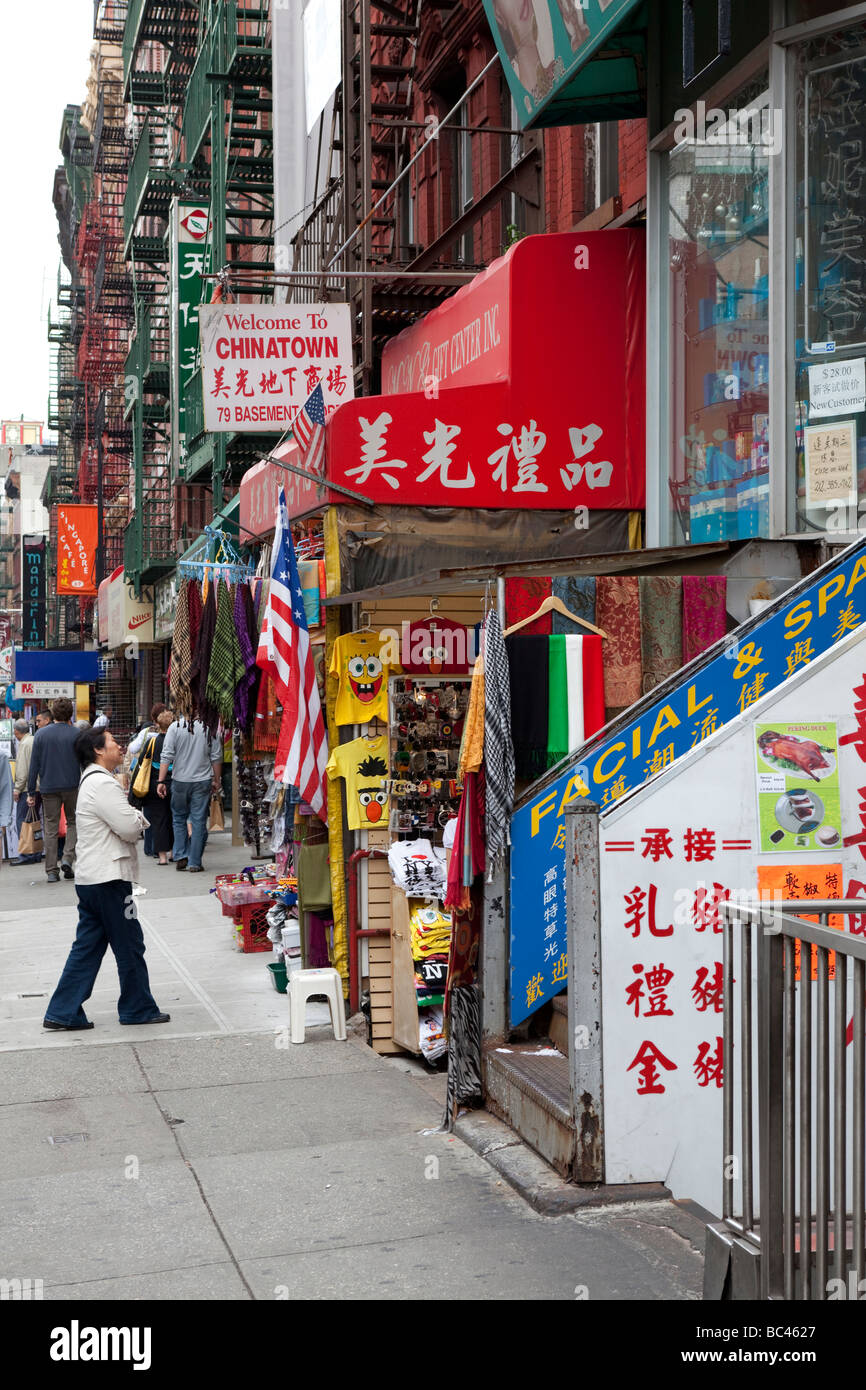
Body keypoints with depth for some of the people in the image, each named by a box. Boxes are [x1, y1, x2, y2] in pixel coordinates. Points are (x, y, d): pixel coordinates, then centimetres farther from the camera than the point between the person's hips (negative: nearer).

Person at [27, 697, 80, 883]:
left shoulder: (40, 734, 0)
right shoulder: (76, 734, -4)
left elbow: (34, 764, 1)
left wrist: (31, 792, 6)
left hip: (48, 787, 1)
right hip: (72, 785, -1)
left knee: (50, 829, 6)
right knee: (73, 822, 16)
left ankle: (51, 871, 6)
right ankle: (68, 858, -3)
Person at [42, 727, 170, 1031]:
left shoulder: (92, 781, 17)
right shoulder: (103, 784, -17)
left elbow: (126, 824, 23)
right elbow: (131, 828, -20)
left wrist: (133, 818, 4)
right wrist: (138, 818, 0)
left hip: (91, 878, 10)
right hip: (108, 879, -10)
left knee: (87, 946, 11)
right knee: (129, 945, 3)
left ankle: (63, 1012, 12)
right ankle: (138, 1008, 14)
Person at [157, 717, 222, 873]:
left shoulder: (176, 726, -7)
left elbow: (166, 756, -8)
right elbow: (216, 757, -1)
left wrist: (161, 781, -3)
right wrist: (217, 780, 11)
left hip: (180, 780, 0)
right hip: (203, 780, 0)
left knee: (179, 818, 18)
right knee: (199, 821, 4)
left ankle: (180, 856, 11)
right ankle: (194, 863, 6)